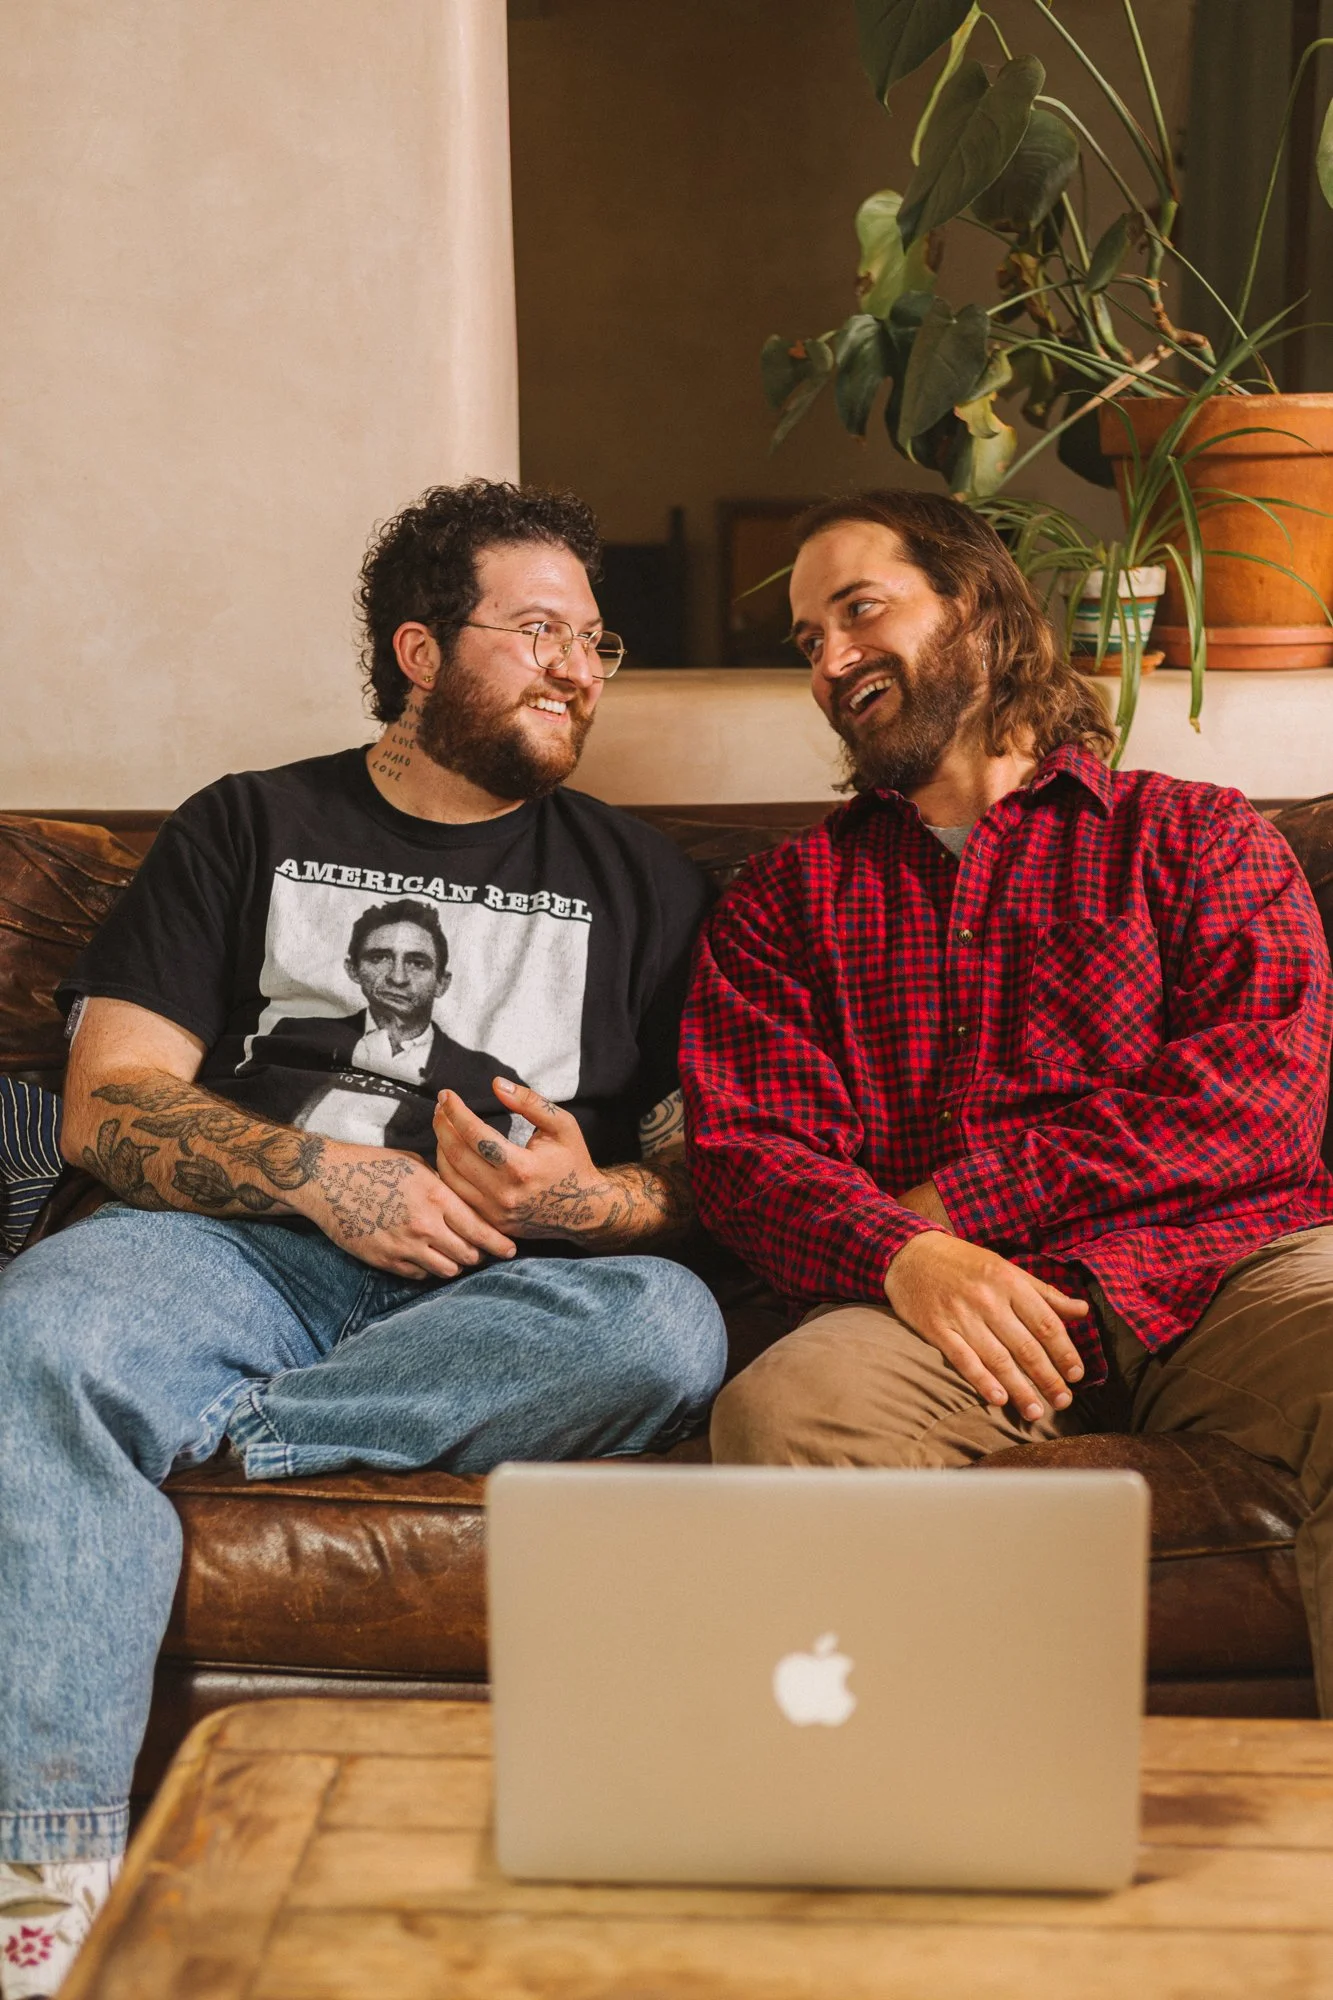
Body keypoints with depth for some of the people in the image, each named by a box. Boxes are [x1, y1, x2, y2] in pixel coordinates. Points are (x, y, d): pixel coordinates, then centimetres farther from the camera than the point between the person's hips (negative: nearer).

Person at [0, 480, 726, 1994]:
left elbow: (712, 1171, 12)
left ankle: (197, 1420, -21)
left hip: (511, 1287, 1)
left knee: (667, 1329, -31)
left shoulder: (638, 880, 20)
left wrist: (592, 1201, -11)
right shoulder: (247, 828, 17)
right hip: (245, 1242, 0)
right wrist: (324, 1177, -10)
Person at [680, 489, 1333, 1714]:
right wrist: (904, 1257, -16)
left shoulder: (1195, 833, 17)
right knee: (783, 1410, -32)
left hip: (1222, 1259, 0)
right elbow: (750, 1154, 7)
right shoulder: (785, 900, 22)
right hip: (944, 1297, 1)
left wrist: (962, 1200, -6)